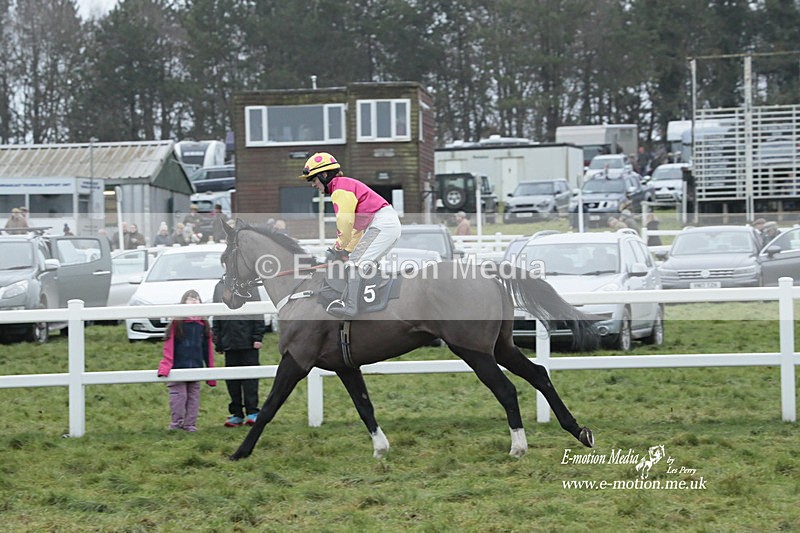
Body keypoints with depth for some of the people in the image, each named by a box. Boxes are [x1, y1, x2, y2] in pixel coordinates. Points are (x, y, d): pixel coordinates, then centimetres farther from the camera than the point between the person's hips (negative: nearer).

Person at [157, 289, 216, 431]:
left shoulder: (203, 324, 9)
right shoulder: (177, 323, -3)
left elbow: (207, 349, 12)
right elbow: (169, 346, -7)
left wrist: (210, 370, 11)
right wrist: (166, 366, -16)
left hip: (195, 368, 4)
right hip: (178, 367, -4)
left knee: (193, 397, 5)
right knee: (178, 396, -4)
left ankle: (190, 425, 11)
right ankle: (176, 424, 5)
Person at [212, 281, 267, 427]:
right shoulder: (220, 287, 12)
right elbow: (216, 318, 15)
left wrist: (258, 337, -8)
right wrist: (218, 342, 12)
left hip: (248, 343, -4)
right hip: (229, 342, 4)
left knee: (250, 377, -3)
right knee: (232, 380, 6)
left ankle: (252, 412, 0)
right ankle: (236, 414, 12)